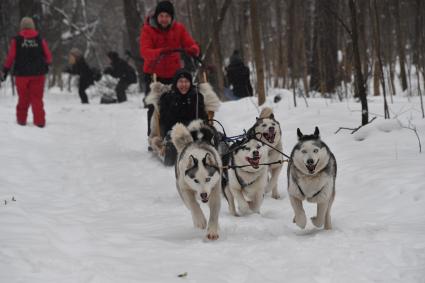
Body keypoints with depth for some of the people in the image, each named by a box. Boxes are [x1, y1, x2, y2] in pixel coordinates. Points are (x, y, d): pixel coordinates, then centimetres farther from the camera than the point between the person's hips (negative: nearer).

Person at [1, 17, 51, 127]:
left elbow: (10, 57, -5)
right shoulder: (40, 40, 0)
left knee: (23, 98, 12)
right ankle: (39, 121, -5)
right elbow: (48, 57, 3)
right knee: (37, 98, 3)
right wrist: (46, 65, 25)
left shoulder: (16, 40, -4)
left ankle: (21, 119, 19)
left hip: (22, 73, 0)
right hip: (38, 73, 0)